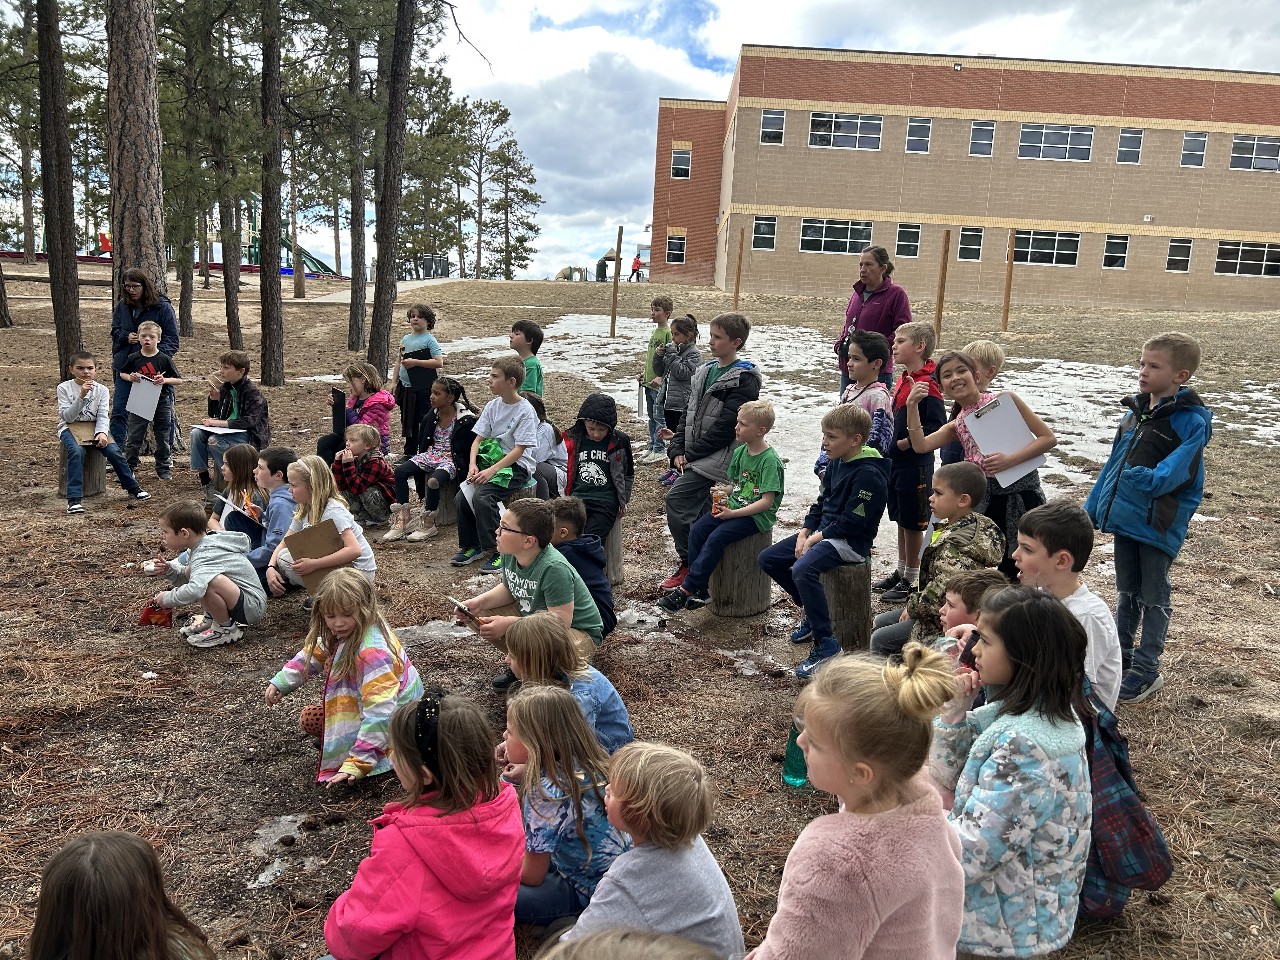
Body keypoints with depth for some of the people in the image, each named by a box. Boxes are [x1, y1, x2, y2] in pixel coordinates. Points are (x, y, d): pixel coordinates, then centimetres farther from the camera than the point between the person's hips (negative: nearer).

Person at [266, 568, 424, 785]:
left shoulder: (372, 651, -34)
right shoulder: (343, 634, -7)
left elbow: (380, 711, -40)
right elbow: (312, 655, 16)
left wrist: (357, 763, -42)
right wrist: (280, 683, 7)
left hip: (395, 719, -9)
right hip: (362, 706, 9)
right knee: (308, 719, 5)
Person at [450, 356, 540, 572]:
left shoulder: (525, 411, -13)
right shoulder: (493, 406, 7)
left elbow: (519, 450, -17)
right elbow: (478, 439, 7)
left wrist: (492, 470, -23)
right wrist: (472, 464, -11)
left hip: (517, 466, -6)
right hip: (491, 460, 7)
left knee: (482, 496, -28)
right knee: (462, 497, -12)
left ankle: (498, 551, -16)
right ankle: (470, 546, 6)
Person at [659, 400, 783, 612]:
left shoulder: (770, 460, -16)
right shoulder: (739, 452, 8)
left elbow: (767, 501, -19)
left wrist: (733, 513, -20)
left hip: (757, 515, -8)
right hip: (734, 506, 8)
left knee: (716, 538, -25)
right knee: (697, 530, -11)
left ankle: (687, 590, -19)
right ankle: (699, 590, -8)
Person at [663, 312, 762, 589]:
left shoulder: (744, 379, -11)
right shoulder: (705, 371, 15)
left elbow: (725, 427, -17)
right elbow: (690, 414, 16)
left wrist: (692, 455, -15)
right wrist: (678, 450, 2)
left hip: (719, 456, -8)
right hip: (694, 457, 8)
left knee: (676, 498, -16)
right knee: (700, 511, 11)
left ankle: (689, 564, -3)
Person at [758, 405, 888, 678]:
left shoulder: (869, 474, -19)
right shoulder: (837, 463, 9)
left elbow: (852, 522, -22)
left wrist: (815, 539, -16)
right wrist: (804, 534, 1)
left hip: (850, 542, -10)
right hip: (822, 532, 10)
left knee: (803, 570, -35)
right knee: (767, 559, 6)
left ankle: (825, 643, -23)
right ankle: (812, 612, 19)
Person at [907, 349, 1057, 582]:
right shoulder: (956, 426, 10)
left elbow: (1048, 438, -5)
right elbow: (921, 446, -6)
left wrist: (1010, 460, -18)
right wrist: (912, 406, -9)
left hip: (1021, 495, -4)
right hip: (986, 500, 4)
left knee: (1014, 573, 3)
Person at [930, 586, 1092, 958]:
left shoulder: (1026, 747, -31)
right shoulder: (1028, 710, -3)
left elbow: (965, 855, -29)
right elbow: (946, 775, 4)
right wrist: (954, 710, -11)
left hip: (1012, 915, -8)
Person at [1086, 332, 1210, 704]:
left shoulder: (1191, 421, -14)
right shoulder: (1135, 411, 7)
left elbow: (1178, 469, -25)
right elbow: (1114, 462, 12)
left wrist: (1151, 479, -41)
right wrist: (1093, 508, 12)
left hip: (1159, 525, -6)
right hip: (1124, 518, 6)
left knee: (1154, 597, 7)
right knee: (1127, 591, 18)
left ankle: (1147, 669, 20)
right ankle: (1121, 656, 32)